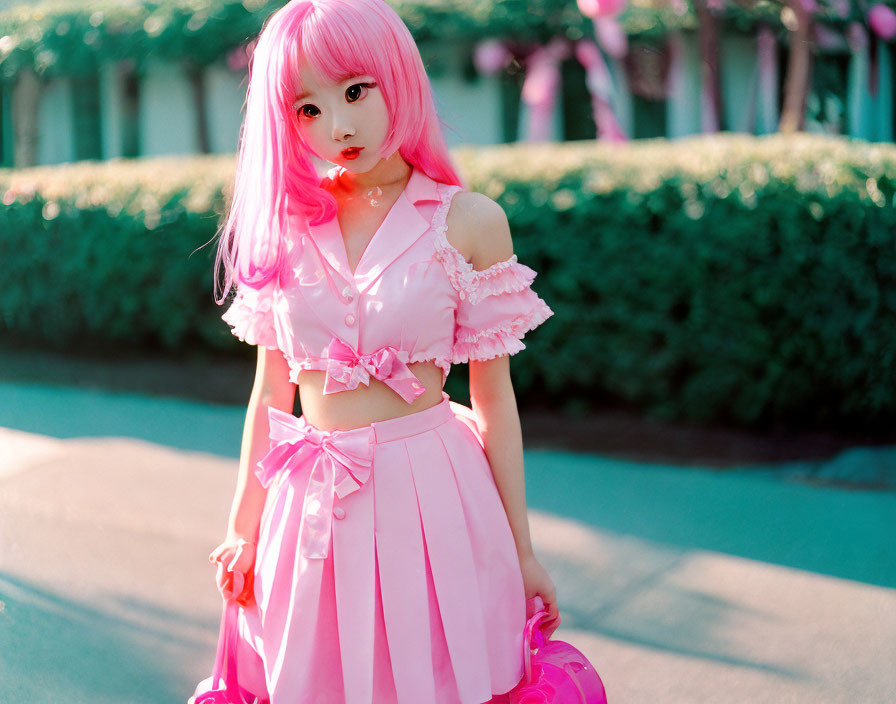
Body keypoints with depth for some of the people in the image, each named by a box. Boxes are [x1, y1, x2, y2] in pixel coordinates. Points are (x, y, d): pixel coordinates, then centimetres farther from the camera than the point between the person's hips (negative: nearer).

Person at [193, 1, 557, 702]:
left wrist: (522, 548, 1)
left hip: (431, 498, -2)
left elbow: (494, 396, -2)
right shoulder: (284, 229, 2)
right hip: (311, 507, 3)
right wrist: (243, 528, 13)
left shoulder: (469, 222, -6)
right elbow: (270, 391, 9)